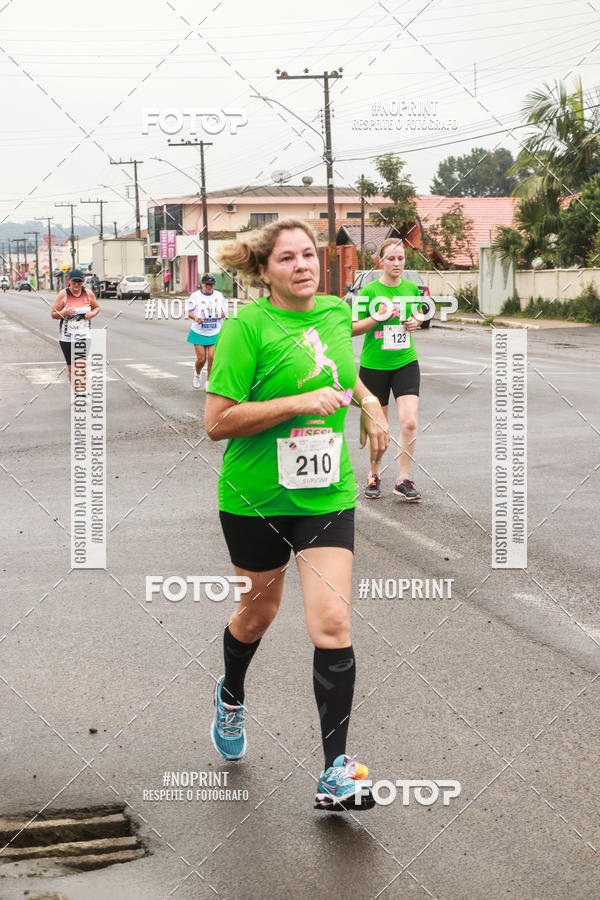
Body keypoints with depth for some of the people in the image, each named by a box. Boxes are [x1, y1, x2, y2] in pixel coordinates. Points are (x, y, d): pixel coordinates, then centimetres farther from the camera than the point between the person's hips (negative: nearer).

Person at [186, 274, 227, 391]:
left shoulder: (218, 295, 6)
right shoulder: (195, 296, -1)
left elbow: (224, 311, 13)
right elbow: (188, 311, 2)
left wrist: (222, 314, -11)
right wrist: (195, 318, -17)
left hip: (215, 333, 1)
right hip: (199, 332, -1)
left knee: (212, 357, -9)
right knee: (201, 359, -2)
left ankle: (208, 383, 6)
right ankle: (197, 375, 31)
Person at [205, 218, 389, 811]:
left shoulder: (337, 312, 4)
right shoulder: (249, 325, -13)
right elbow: (217, 422, -18)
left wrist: (367, 402, 9)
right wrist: (301, 403, -23)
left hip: (327, 493, 3)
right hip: (255, 497, -3)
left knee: (332, 623, -9)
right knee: (259, 612, 16)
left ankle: (335, 773, -4)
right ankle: (231, 697, 50)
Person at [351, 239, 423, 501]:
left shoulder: (411, 288, 4)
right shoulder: (369, 291, -6)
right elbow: (352, 328, -5)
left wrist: (414, 322, 0)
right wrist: (378, 317, -19)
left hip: (405, 363, 2)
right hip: (373, 365, -2)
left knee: (410, 423, -12)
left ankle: (403, 480, -3)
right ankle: (374, 476, 28)